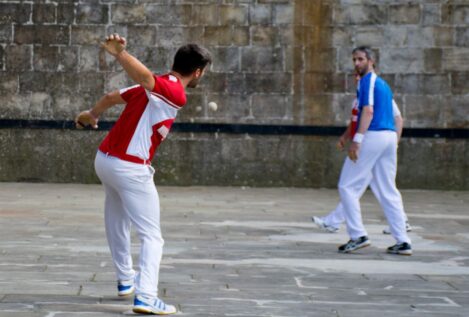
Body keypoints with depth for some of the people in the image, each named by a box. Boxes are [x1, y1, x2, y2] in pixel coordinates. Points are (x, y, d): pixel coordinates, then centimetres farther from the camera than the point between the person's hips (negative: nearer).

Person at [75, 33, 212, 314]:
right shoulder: (176, 94, -14)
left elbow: (112, 97, 24)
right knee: (152, 237, -5)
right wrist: (120, 54, -48)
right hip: (131, 169, -9)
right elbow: (145, 78, -33)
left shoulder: (155, 87, 13)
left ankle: (126, 280, 41)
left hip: (105, 159, 9)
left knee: (117, 225, 25)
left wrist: (92, 114, 42)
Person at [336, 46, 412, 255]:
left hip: (372, 136, -9)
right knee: (388, 191, 9)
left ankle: (358, 235, -7)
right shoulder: (383, 84, 22)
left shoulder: (367, 81, -5)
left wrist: (357, 140, -24)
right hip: (390, 136, 9)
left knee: (347, 187, -1)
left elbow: (368, 111, -17)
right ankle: (402, 242, 4)